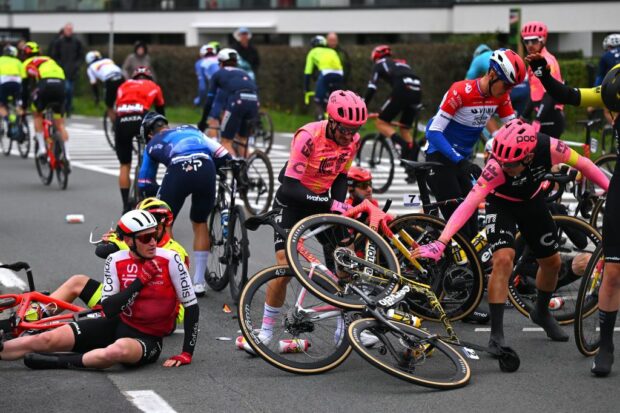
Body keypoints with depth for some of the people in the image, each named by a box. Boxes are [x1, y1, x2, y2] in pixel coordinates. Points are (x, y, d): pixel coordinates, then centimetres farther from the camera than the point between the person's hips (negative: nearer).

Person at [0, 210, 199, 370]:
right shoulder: (116, 261, -4)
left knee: (119, 350, -41)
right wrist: (141, 280, -21)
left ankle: (59, 362, -27)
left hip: (147, 338, -4)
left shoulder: (170, 260, -13)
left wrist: (187, 353, -13)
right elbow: (109, 309, -11)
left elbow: (191, 305, -9)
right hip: (118, 325, 4)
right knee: (47, 339, -12)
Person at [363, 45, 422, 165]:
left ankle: (404, 144, -18)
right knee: (405, 128, 21)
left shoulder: (380, 64, 21)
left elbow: (371, 88, 9)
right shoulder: (402, 63, 38)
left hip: (402, 91, -6)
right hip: (417, 91, 6)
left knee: (381, 123, 6)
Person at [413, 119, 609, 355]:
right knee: (503, 259, -24)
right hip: (502, 204, -4)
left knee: (552, 262, 13)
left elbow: (583, 164, -14)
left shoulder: (551, 148, -34)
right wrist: (441, 243, -54)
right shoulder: (496, 167, -40)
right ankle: (496, 334, -16)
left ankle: (542, 312, 42)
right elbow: (469, 204, -46)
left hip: (532, 202, 4)